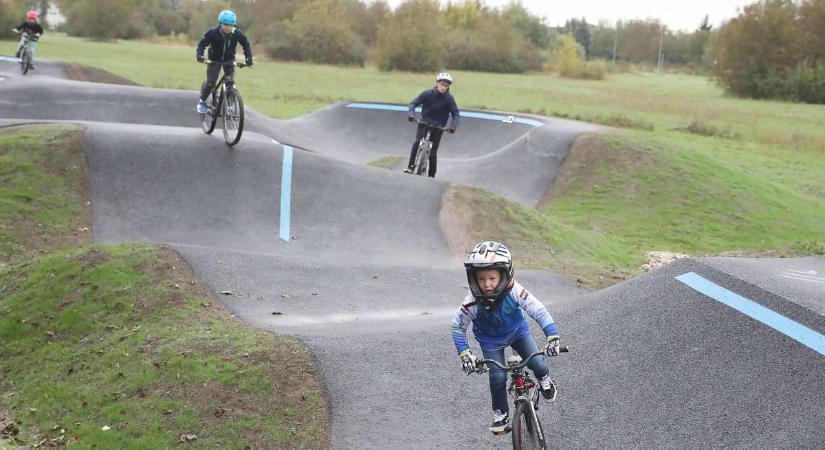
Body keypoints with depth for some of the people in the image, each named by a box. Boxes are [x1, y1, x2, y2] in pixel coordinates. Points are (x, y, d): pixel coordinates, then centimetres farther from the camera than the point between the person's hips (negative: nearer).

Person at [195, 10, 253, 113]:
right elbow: (202, 44, -17)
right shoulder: (212, 33, -26)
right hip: (214, 60, -2)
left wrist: (249, 57, -21)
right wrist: (199, 55, -34)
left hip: (229, 60, 2)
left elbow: (246, 44, -8)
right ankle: (202, 101, 11)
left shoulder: (237, 34, -21)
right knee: (210, 83, -12)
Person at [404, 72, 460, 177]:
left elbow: (456, 114, -6)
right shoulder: (427, 93, -8)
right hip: (424, 123, 0)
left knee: (432, 153, -4)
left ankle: (431, 175, 12)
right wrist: (411, 113, -25)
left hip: (438, 127, 0)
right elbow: (414, 103, -5)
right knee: (417, 143, -25)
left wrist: (453, 126, -24)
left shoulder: (449, 98, -8)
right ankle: (410, 167, -21)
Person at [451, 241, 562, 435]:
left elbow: (539, 311, -32)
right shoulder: (472, 302, -33)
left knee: (537, 364, -10)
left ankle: (544, 379, 28)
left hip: (517, 331, 1)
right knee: (498, 377, -12)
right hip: (491, 340, -1)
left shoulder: (514, 292, -36)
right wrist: (464, 353, -26)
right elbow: (457, 326, -18)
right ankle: (500, 414, 15)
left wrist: (552, 336, -41)